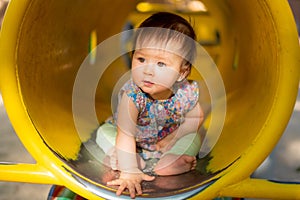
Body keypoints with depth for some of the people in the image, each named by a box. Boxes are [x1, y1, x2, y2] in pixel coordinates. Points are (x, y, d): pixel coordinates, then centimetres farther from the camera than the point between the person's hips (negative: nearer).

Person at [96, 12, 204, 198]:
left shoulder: (187, 92, -28)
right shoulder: (132, 94, -37)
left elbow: (196, 118, -8)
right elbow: (126, 136, -40)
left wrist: (174, 137, -21)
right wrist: (129, 173, -44)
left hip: (165, 140, 2)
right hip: (135, 141, -2)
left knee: (193, 138, -14)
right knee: (104, 132, -19)